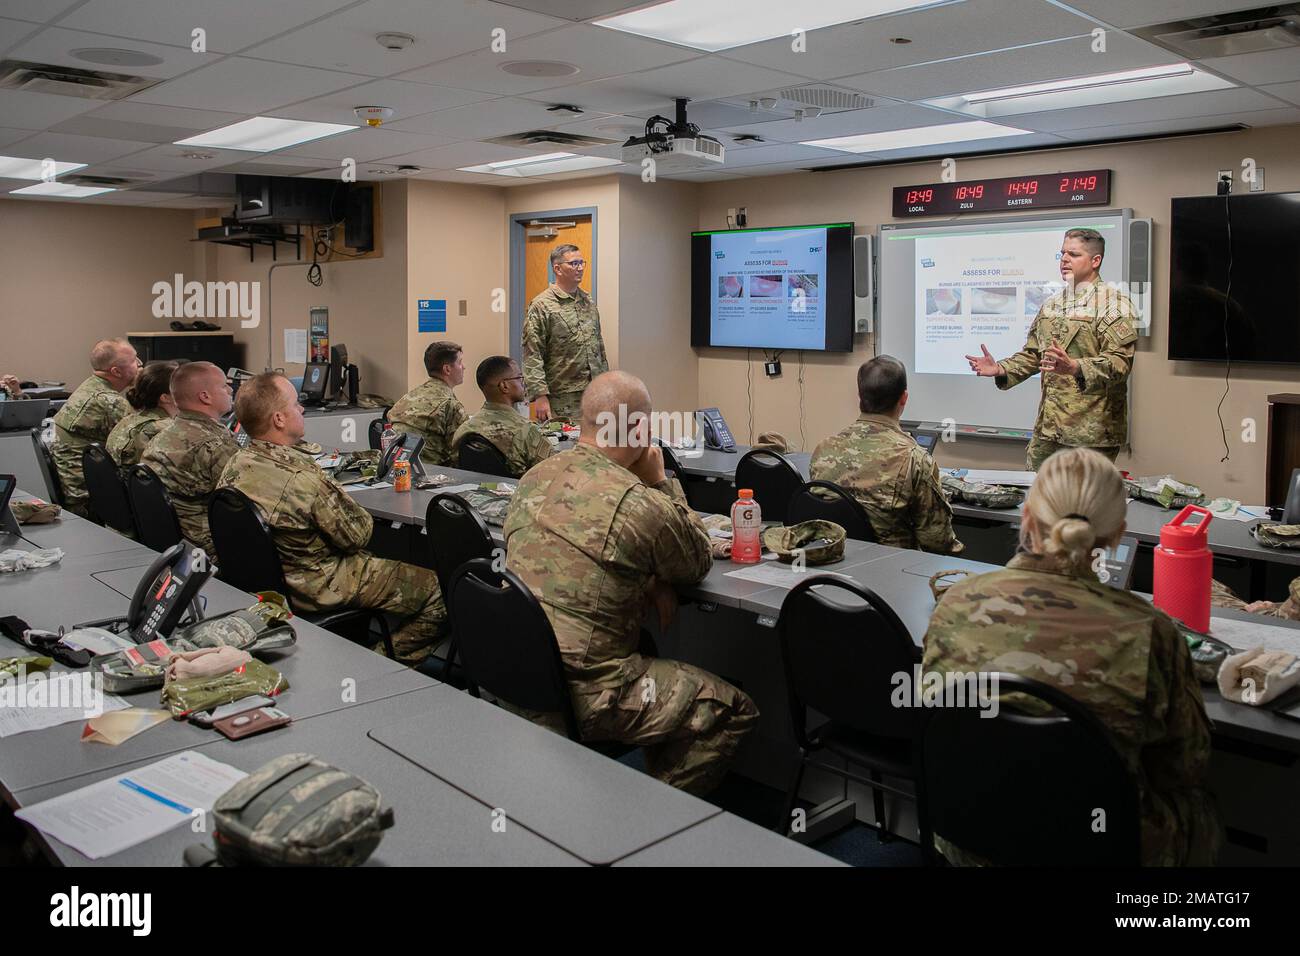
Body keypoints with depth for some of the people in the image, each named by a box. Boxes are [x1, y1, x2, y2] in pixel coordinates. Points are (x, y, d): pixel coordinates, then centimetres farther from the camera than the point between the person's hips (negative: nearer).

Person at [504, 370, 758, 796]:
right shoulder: (642, 504, -19)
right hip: (583, 693, -8)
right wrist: (660, 482, 5)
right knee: (735, 711, 5)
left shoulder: (534, 478, 2)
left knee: (650, 655, 33)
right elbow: (700, 563, 2)